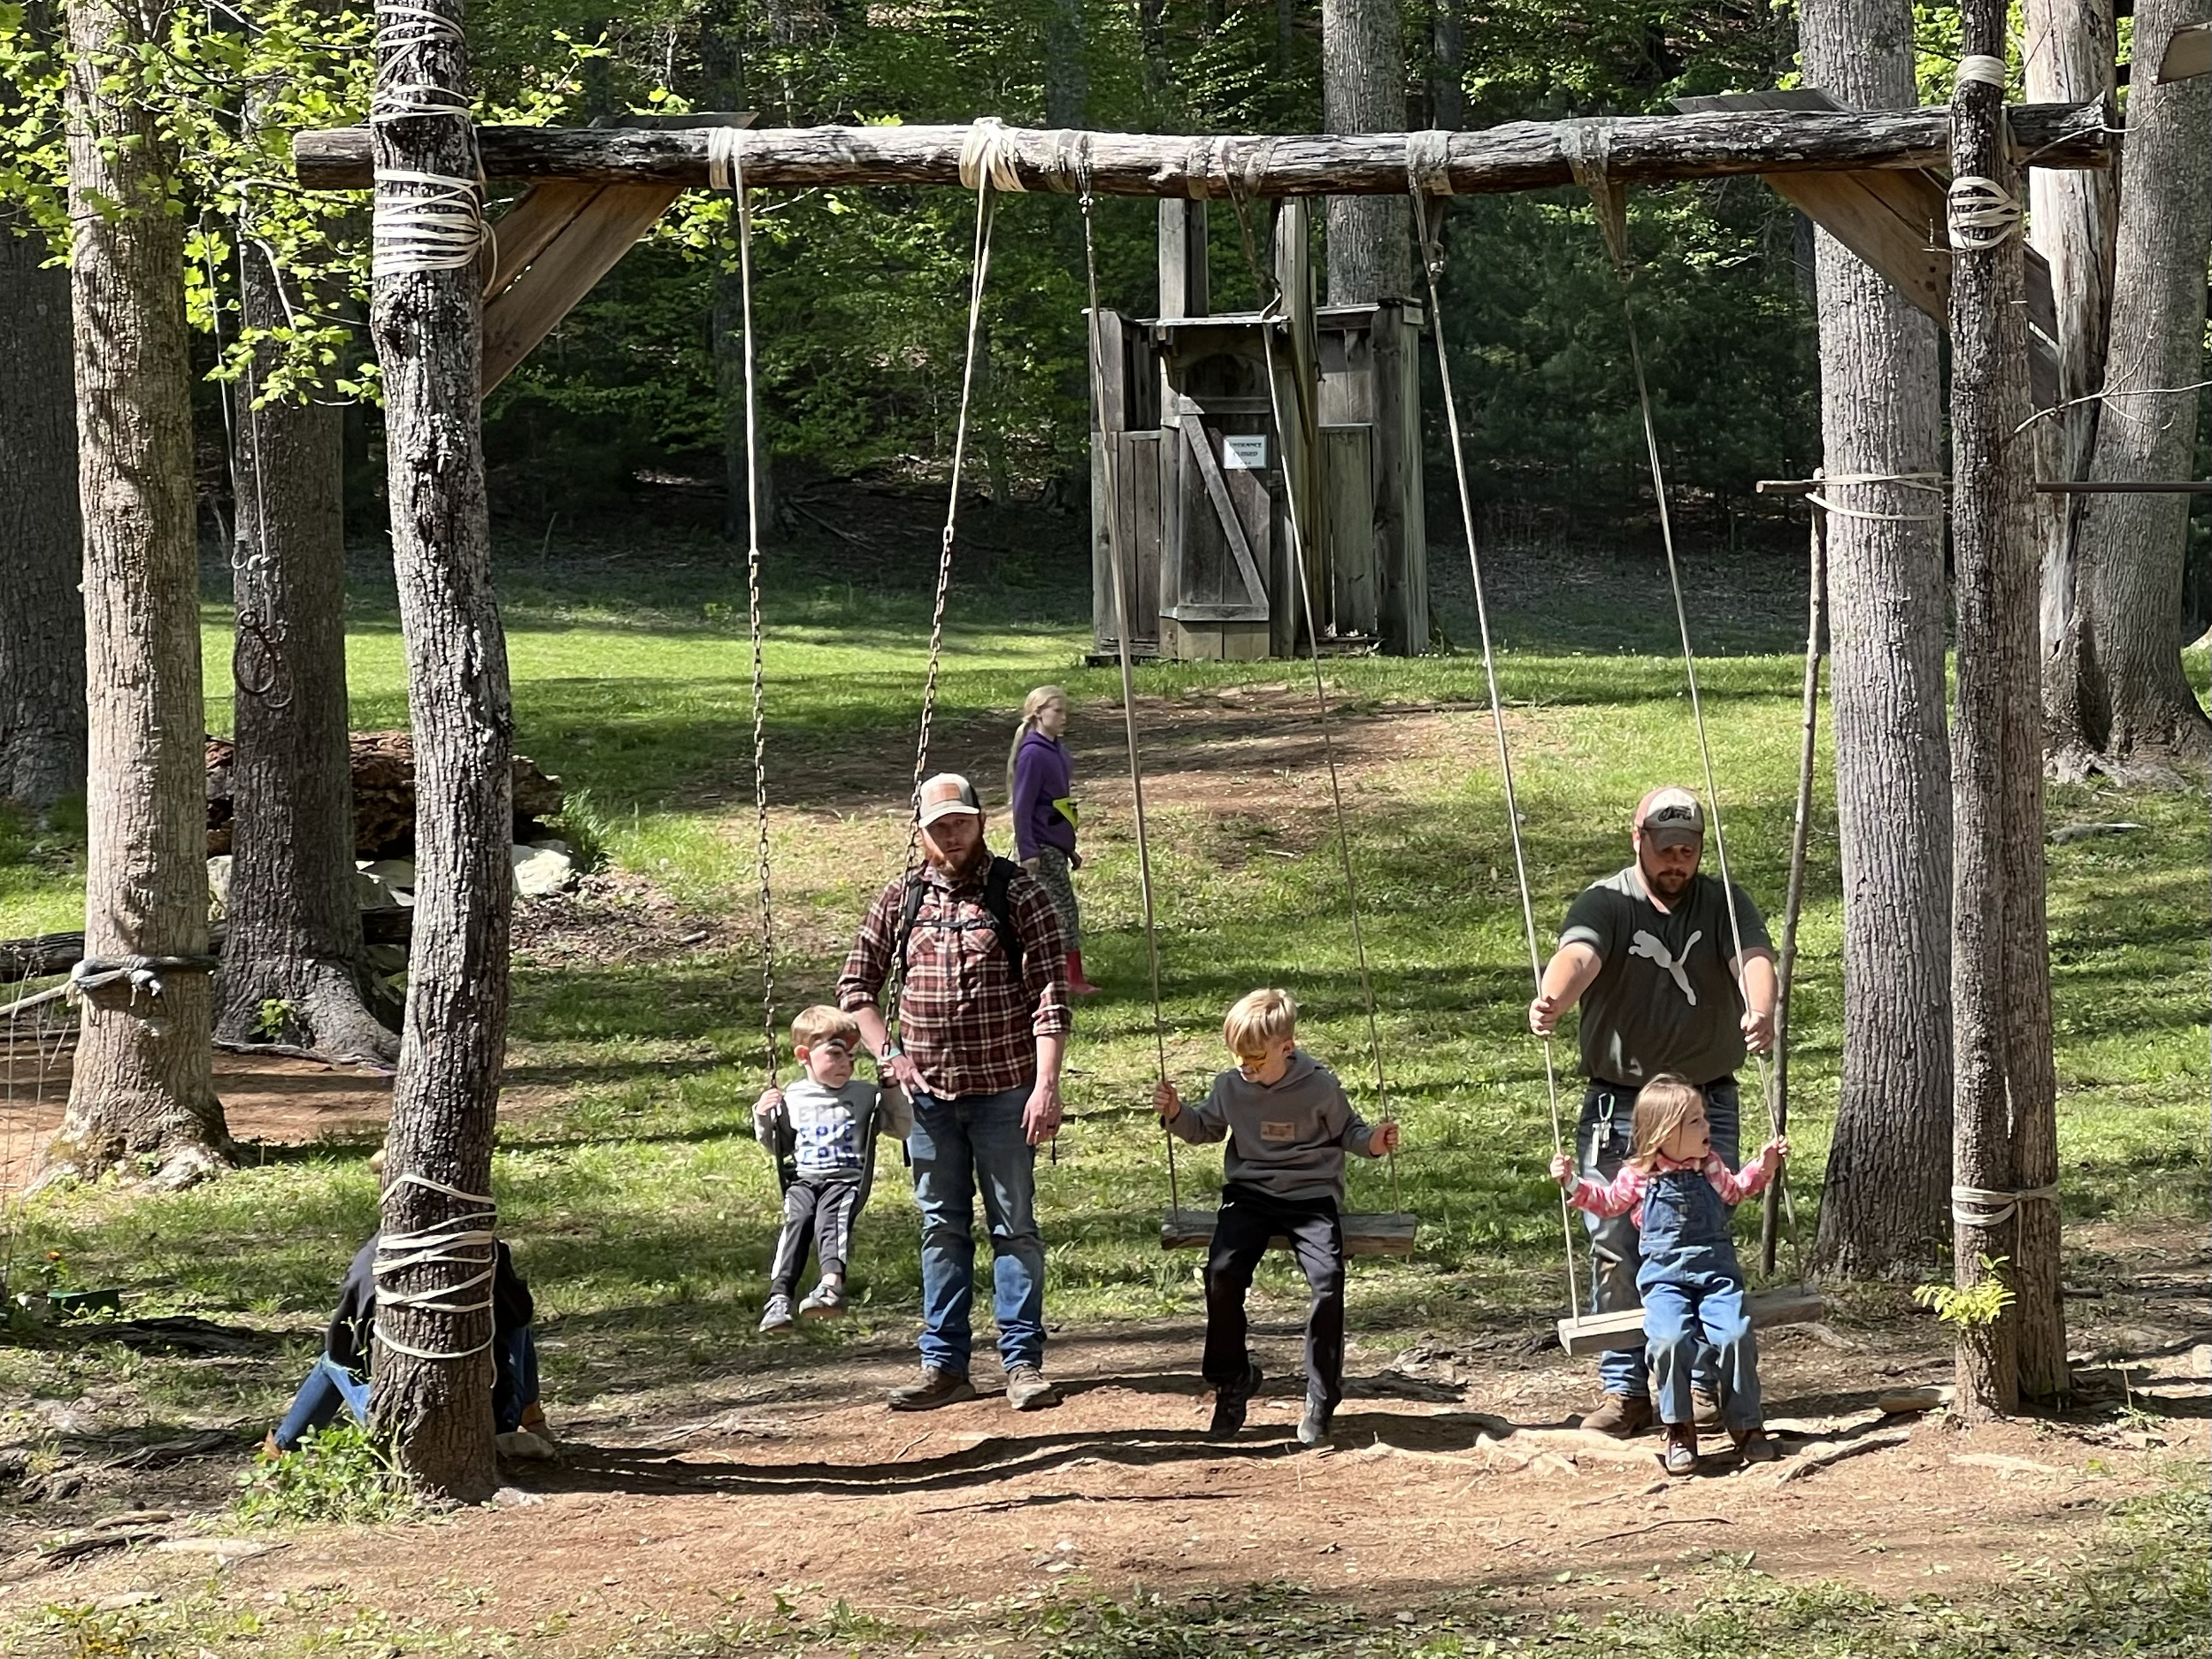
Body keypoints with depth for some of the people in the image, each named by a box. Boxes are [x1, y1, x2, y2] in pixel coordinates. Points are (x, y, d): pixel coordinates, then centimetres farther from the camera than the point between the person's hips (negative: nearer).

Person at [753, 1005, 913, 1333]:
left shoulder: (866, 1096, 12)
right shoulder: (792, 1099, 16)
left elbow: (904, 1129, 15)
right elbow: (777, 1146, 28)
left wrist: (892, 1092, 2)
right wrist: (763, 1118, 9)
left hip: (847, 1179, -2)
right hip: (803, 1179, 2)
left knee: (831, 1215, -34)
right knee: (798, 1217, -30)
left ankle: (832, 1284, -57)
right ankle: (779, 1296, -41)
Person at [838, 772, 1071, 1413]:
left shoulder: (1018, 893, -5)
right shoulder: (900, 900, 6)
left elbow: (1050, 993, -9)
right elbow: (856, 986, 14)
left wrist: (1047, 1084, -18)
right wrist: (890, 1054, -1)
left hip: (1004, 1090, -3)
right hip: (928, 1093, 3)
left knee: (1014, 1226, 2)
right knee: (942, 1228, 10)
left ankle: (1023, 1361, 7)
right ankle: (944, 1364, 15)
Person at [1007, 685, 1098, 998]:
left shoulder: (1058, 750, 13)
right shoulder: (1033, 754, -14)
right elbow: (1022, 805, -16)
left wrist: (1071, 849, 24)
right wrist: (1027, 850, -20)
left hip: (1057, 845, 9)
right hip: (1042, 848, -9)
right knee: (1065, 910, -7)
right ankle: (1074, 978, -3)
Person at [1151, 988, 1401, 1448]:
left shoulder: (1320, 1086, -7)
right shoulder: (1230, 1086, 2)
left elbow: (1346, 1129, 8)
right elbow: (1206, 1127, 20)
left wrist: (1373, 1141, -11)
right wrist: (1176, 1114, 2)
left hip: (1311, 1196, -3)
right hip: (1249, 1195, 3)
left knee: (1328, 1280, -24)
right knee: (1223, 1273, -21)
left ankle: (1322, 1397, -8)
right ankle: (1231, 1379, 2)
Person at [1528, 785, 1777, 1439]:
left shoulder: (1724, 905, 3)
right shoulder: (1605, 903, -2)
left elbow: (1753, 960, -17)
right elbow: (1578, 955, -23)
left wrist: (1759, 1012, -41)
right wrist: (1551, 1001, -47)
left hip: (1706, 1106, 1)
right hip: (1617, 1105, -1)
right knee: (1615, 1251, -1)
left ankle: (1702, 1386, 10)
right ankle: (1625, 1389, 6)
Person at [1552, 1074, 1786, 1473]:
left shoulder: (1710, 1166, 11)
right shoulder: (1639, 1175, 3)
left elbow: (1734, 1190, 32)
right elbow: (1607, 1201, 20)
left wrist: (1764, 1166, 20)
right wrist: (1573, 1183, 7)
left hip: (1717, 1271, 2)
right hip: (1664, 1277, -2)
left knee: (1736, 1336, -22)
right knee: (1669, 1339, -29)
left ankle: (1746, 1424, -5)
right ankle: (1679, 1431, -12)